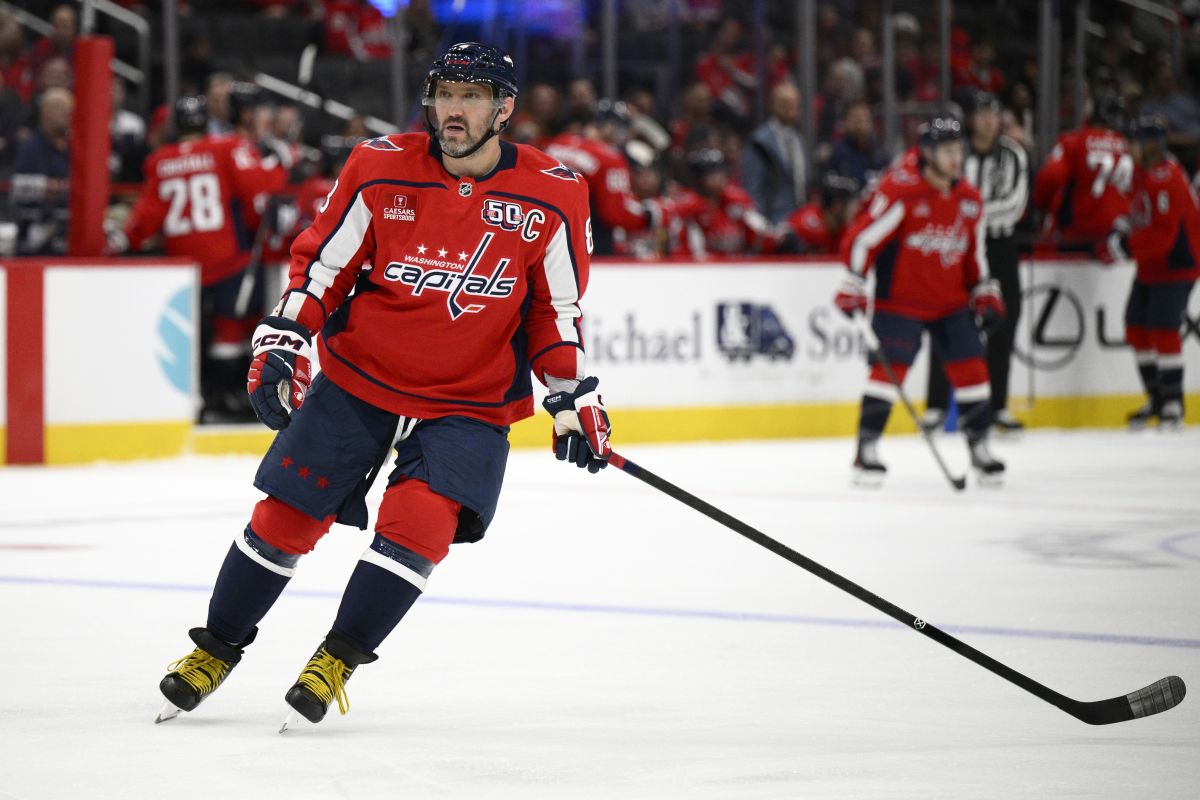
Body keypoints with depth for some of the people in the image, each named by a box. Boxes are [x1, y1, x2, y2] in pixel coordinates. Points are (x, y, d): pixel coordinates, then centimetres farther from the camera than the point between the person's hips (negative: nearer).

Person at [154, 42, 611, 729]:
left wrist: (573, 398, -3)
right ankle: (218, 647, 22)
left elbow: (558, 308, 3)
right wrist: (282, 342, -8)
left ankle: (338, 659, -5)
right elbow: (321, 264, 2)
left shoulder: (553, 196, -8)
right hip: (358, 380, 1)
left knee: (422, 519, -21)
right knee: (287, 516, 1)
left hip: (470, 403, -1)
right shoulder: (380, 170, -8)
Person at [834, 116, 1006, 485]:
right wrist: (853, 285, -17)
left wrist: (984, 290, 12)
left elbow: (974, 251, 20)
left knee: (970, 368, 1)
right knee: (890, 367, -13)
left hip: (951, 302, 6)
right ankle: (866, 450, -5)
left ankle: (979, 448, 14)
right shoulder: (901, 191, -15)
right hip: (900, 299, -6)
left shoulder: (970, 199, 6)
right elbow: (863, 236, -14)